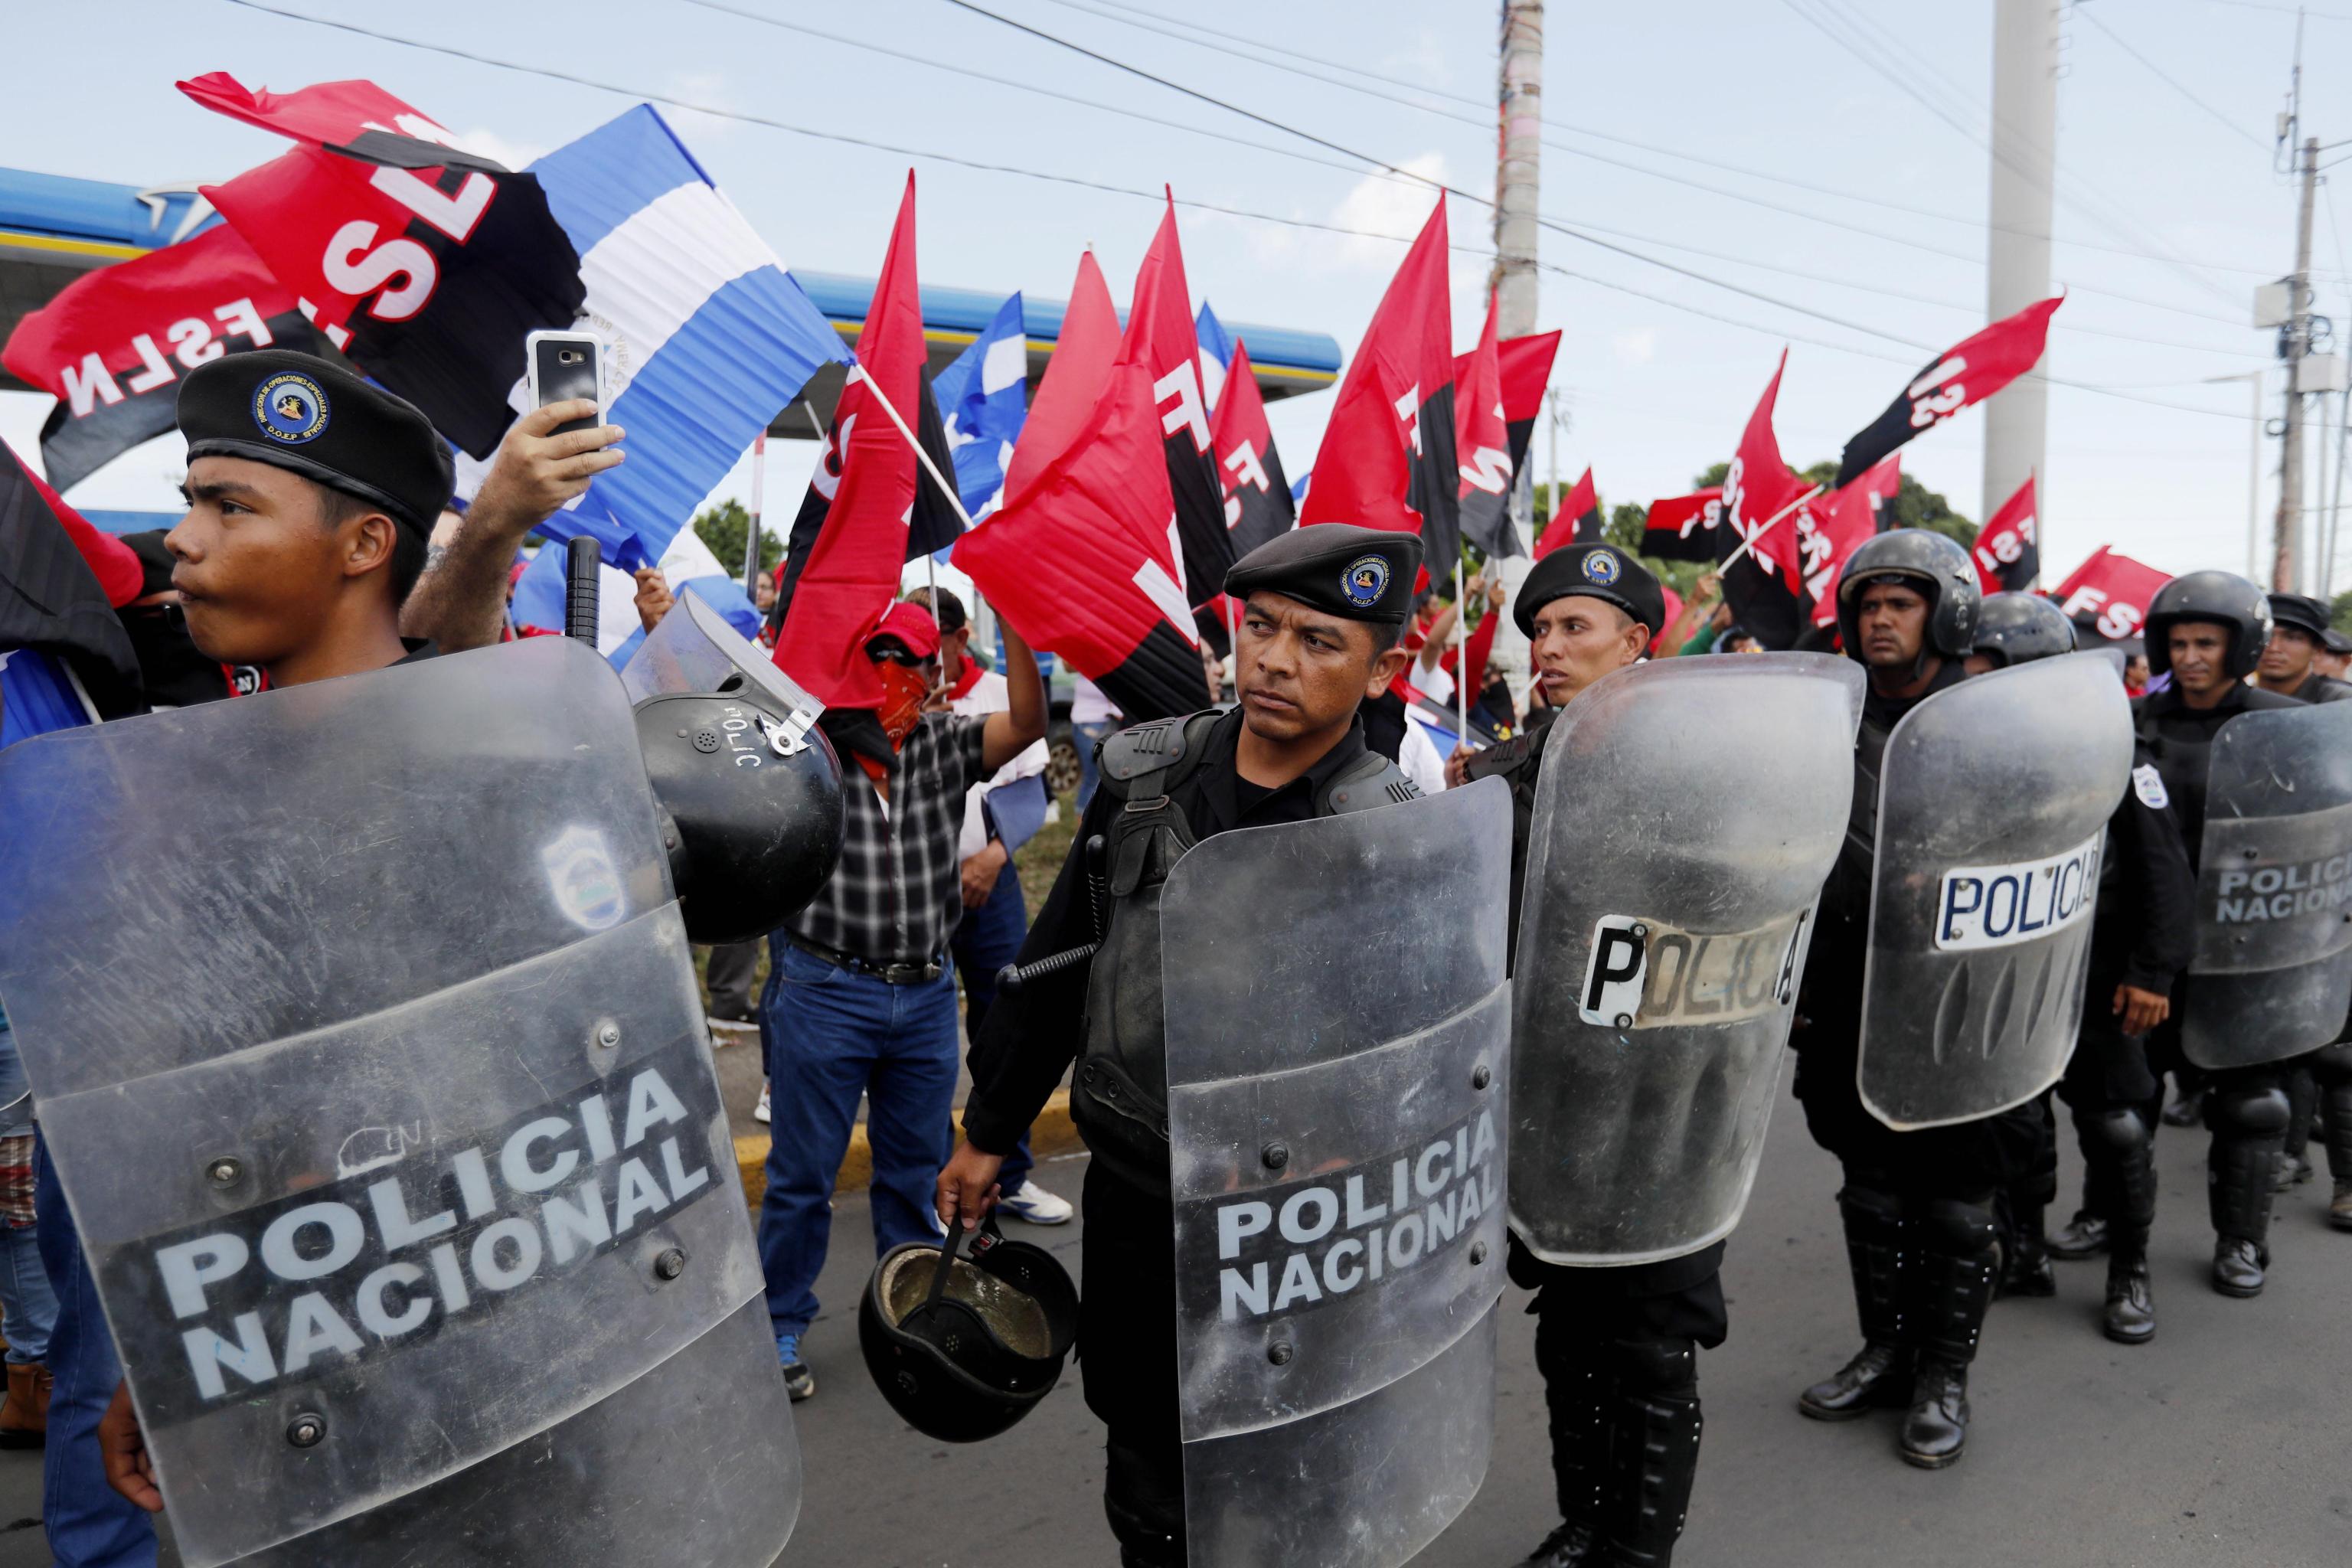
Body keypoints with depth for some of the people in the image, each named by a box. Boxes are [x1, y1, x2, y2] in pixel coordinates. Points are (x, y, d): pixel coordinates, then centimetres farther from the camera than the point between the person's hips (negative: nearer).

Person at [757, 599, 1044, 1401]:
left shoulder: (944, 745, 3)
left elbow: (1026, 724, -10)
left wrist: (1013, 623, -22)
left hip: (927, 995, 4)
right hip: (825, 994, -3)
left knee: (916, 1168, 17)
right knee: (802, 1174, 7)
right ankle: (780, 1328, 23)